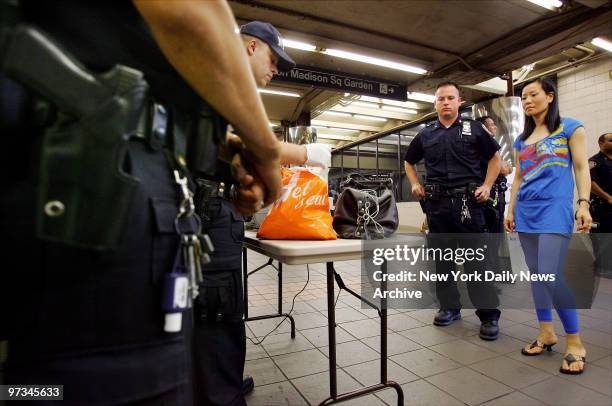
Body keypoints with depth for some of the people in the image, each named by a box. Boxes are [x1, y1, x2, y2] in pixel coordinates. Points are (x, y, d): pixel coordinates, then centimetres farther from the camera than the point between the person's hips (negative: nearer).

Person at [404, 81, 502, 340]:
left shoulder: (473, 128, 7)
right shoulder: (426, 134, 13)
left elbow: (495, 158, 12)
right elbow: (408, 162, 24)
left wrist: (487, 186, -1)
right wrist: (415, 185, 9)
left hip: (468, 202, -3)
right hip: (437, 203, 3)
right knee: (441, 258, 9)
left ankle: (489, 315, 10)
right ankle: (449, 306, 23)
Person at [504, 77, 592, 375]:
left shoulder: (570, 127, 6)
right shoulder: (522, 139, 18)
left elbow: (581, 168, 0)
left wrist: (583, 204, -11)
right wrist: (510, 210, 14)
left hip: (555, 210, -5)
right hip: (526, 212, 6)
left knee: (551, 275, -14)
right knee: (535, 274, 7)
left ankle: (575, 342, 3)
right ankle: (546, 332, 19)